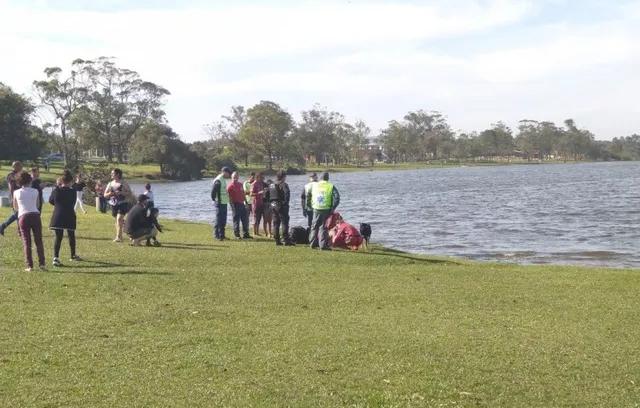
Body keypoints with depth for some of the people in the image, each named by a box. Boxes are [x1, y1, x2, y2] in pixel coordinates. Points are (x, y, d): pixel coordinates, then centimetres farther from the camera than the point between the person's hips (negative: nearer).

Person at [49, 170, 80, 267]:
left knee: (58, 237, 1)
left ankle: (56, 257, -13)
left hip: (57, 218, 1)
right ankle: (73, 255, 34)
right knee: (71, 236, 18)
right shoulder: (73, 192, -7)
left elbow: (51, 201, 10)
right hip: (69, 217, -1)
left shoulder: (56, 191, -6)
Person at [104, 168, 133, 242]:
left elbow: (130, 194, -4)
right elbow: (105, 195, 14)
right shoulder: (110, 184, 11)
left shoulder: (123, 183, -3)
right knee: (117, 220, 13)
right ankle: (119, 236, 29)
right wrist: (109, 194, -9)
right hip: (114, 204, 5)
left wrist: (121, 193, -19)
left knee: (119, 219, -18)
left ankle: (118, 237, -21)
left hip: (122, 204, -5)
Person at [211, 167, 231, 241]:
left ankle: (222, 235, 20)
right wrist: (214, 199, -14)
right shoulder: (218, 181, -16)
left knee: (223, 220, 13)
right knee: (219, 219, -6)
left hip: (224, 203, 10)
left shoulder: (223, 180, 16)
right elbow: (213, 191, -22)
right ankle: (217, 235, -2)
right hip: (219, 203, -10)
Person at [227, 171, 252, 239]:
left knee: (245, 219, 8)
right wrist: (232, 205, -16)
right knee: (236, 219, -2)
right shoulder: (230, 186, -6)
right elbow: (229, 197, -10)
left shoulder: (240, 184, 15)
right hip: (235, 204, -7)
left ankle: (245, 234, 15)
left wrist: (245, 202, 15)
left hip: (242, 204, 7)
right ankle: (237, 235, 5)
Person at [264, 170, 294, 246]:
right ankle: (286, 240, -9)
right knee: (284, 223, -5)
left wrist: (270, 202, 19)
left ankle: (277, 240, 10)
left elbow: (266, 195, 16)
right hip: (281, 206, -7)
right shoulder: (283, 185, -9)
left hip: (273, 206, 7)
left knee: (276, 223, 10)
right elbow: (287, 193, -26)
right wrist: (286, 202, -16)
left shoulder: (271, 185, 13)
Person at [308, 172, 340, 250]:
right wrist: (332, 208, -5)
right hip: (326, 210, -2)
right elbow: (337, 198, -11)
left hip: (316, 209, 2)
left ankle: (313, 243, 20)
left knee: (314, 226, 16)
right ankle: (323, 245, 1)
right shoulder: (331, 187, -3)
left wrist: (310, 205, 22)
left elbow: (308, 197, 14)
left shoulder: (314, 185, 7)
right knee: (323, 228, 3)